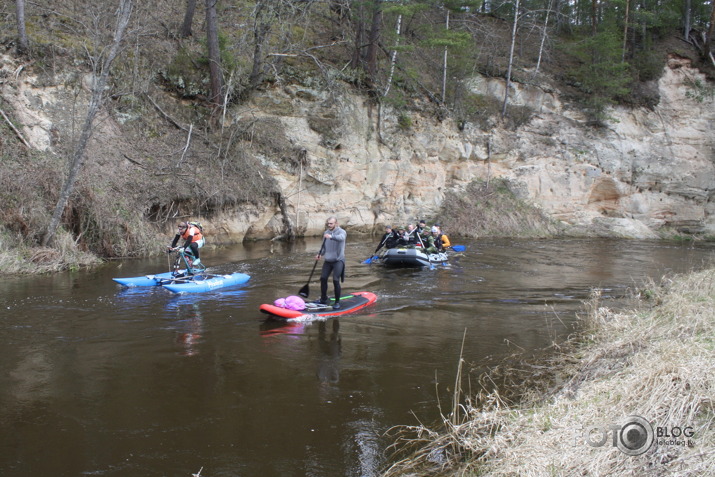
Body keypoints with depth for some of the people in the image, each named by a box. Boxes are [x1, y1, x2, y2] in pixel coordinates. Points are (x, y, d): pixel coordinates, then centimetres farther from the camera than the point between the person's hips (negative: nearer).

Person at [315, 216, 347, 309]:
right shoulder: (326, 233, 9)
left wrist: (331, 237, -53)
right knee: (323, 278, 5)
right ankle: (323, 299, 22)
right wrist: (319, 254, -3)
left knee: (336, 280, -12)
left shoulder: (341, 231, -10)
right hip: (328, 260, 6)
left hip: (338, 260, -6)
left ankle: (337, 302, 0)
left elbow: (341, 238, -35)